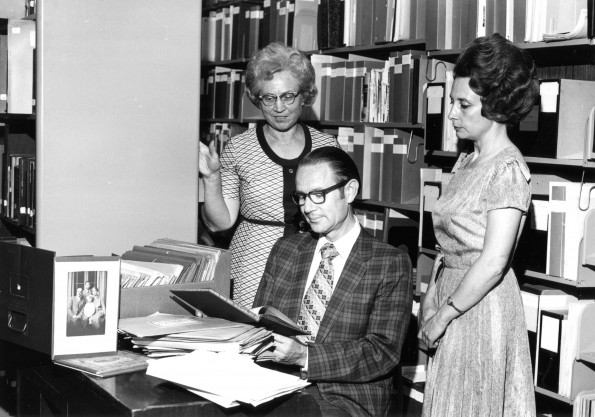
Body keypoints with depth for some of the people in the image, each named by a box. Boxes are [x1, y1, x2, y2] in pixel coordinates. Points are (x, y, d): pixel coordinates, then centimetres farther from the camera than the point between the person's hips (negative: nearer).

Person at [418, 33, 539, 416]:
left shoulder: (508, 168, -16)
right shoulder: (468, 161, 10)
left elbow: (493, 262, -22)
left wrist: (442, 315, -15)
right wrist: (431, 299, 6)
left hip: (482, 306, -8)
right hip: (453, 293, 8)